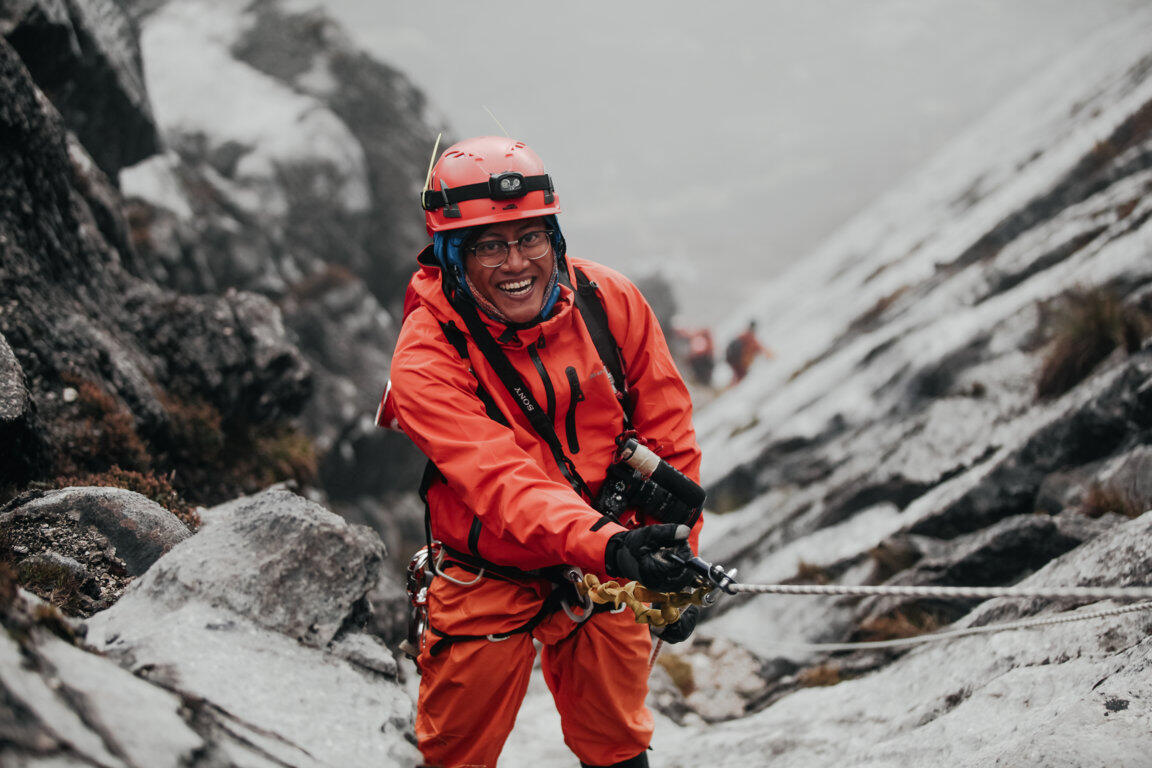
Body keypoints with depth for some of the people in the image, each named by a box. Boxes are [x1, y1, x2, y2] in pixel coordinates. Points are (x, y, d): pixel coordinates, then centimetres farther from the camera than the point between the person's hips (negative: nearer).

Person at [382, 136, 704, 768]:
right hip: (488, 577, -2)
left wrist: (676, 554, -2)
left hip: (603, 573, 3)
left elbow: (667, 434, -1)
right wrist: (610, 546, -48)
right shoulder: (426, 356, -22)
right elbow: (503, 481, -34)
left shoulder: (609, 303, -11)